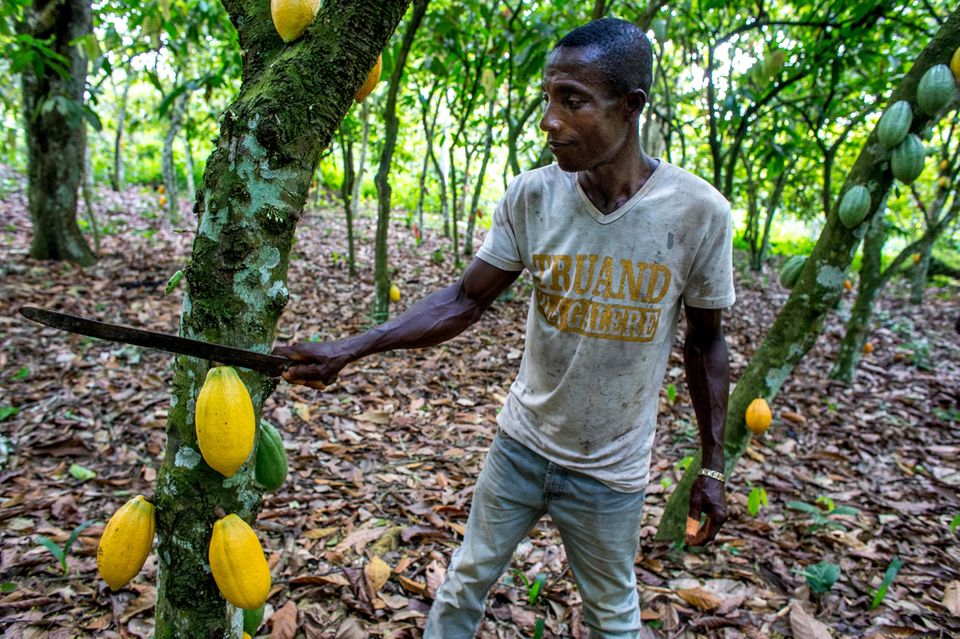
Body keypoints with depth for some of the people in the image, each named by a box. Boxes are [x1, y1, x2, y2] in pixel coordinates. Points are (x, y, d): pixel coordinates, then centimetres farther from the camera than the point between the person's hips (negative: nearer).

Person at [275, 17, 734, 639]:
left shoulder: (699, 212, -17)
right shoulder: (532, 196, -13)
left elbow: (705, 340, -5)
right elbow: (466, 300, -8)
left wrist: (713, 465, 0)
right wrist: (349, 350, -17)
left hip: (611, 472, -1)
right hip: (521, 444, 2)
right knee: (466, 578, 19)